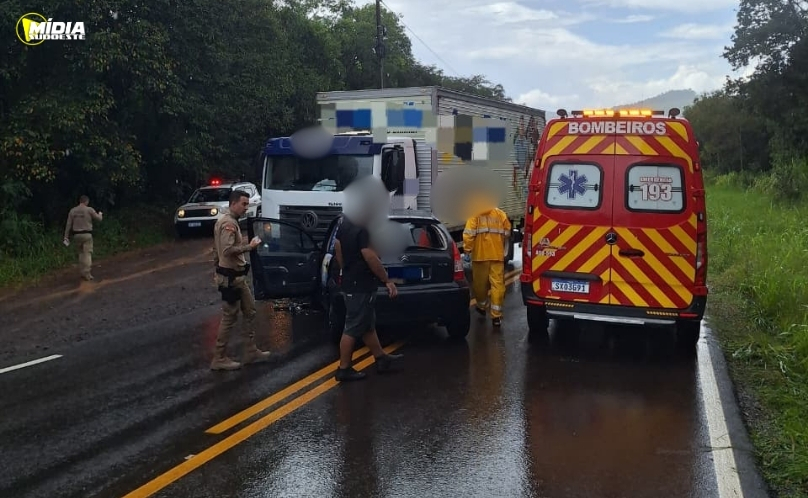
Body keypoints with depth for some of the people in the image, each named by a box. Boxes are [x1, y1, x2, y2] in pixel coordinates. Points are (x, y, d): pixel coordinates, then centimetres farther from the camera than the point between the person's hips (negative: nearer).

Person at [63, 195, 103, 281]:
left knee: (81, 253, 16)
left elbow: (68, 225, 4)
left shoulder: (72, 211, 4)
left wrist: (66, 237, 8)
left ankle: (82, 272, 17)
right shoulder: (89, 210, -6)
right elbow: (99, 219, 4)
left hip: (77, 235, 4)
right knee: (87, 254, -2)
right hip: (87, 234, -4)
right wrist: (100, 214, 28)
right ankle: (87, 274, -6)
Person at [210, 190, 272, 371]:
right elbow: (227, 250, -30)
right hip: (231, 278, -10)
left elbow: (218, 250, 19)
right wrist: (249, 246, -22)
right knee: (229, 318, -3)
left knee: (250, 312, 15)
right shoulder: (229, 223, -18)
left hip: (236, 276, 10)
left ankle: (251, 352, 22)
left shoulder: (228, 221, 14)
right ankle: (219, 359, 6)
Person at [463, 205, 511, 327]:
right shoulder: (501, 214, 8)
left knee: (480, 282, 16)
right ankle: (496, 316, -4)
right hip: (497, 254, 2)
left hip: (480, 255, -2)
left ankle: (481, 306, 36)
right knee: (497, 284, 0)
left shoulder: (476, 216, -4)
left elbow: (468, 234, -12)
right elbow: (507, 233, 11)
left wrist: (467, 249, -1)